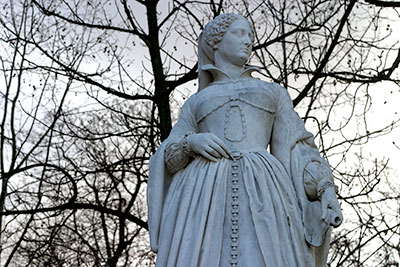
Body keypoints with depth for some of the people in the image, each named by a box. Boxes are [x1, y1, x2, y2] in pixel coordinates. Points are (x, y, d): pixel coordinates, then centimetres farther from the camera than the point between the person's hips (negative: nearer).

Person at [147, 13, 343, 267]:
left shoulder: (274, 93, 28)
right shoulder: (196, 103, 29)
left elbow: (297, 150, 16)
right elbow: (169, 159, 18)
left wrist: (326, 189, -2)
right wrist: (191, 143, -5)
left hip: (261, 194, 0)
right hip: (206, 197, 1)